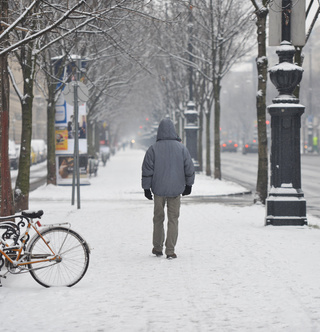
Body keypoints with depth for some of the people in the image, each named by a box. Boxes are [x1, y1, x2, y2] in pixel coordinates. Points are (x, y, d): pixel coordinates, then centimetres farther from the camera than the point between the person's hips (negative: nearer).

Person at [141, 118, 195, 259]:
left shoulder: (153, 149, -6)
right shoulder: (181, 148, -3)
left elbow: (147, 170, -5)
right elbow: (189, 168, 3)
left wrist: (146, 188, 4)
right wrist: (188, 184, 16)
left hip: (158, 189, 0)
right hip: (176, 190, 0)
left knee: (158, 218, 14)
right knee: (173, 219, 4)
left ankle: (157, 248, 21)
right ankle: (170, 250, -1)